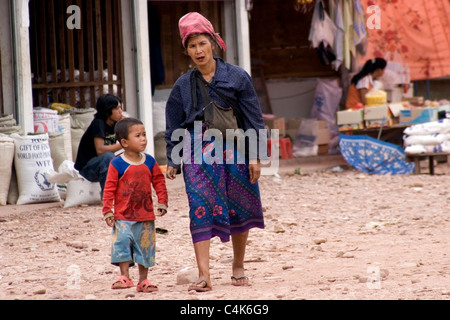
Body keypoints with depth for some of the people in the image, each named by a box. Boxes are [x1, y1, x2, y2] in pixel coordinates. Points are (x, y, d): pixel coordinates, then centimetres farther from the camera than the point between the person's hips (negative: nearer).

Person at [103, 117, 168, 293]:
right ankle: (124, 277, -4)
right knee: (122, 243, -12)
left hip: (146, 215, 4)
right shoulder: (117, 164, -8)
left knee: (145, 246, 7)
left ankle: (143, 280, 15)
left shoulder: (149, 161, 4)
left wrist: (162, 201, 3)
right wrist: (107, 210, -11)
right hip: (123, 216, -4)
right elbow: (110, 188, -8)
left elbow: (159, 181, 11)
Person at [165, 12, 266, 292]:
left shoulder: (237, 77, 2)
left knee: (239, 209, 7)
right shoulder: (183, 85, 7)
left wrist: (254, 156, -3)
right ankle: (204, 276, -16)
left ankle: (238, 267, 25)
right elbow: (174, 126, 13)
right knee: (201, 211, -11)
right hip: (197, 151, 1)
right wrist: (173, 161, 7)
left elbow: (254, 118, 2)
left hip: (233, 149, 0)